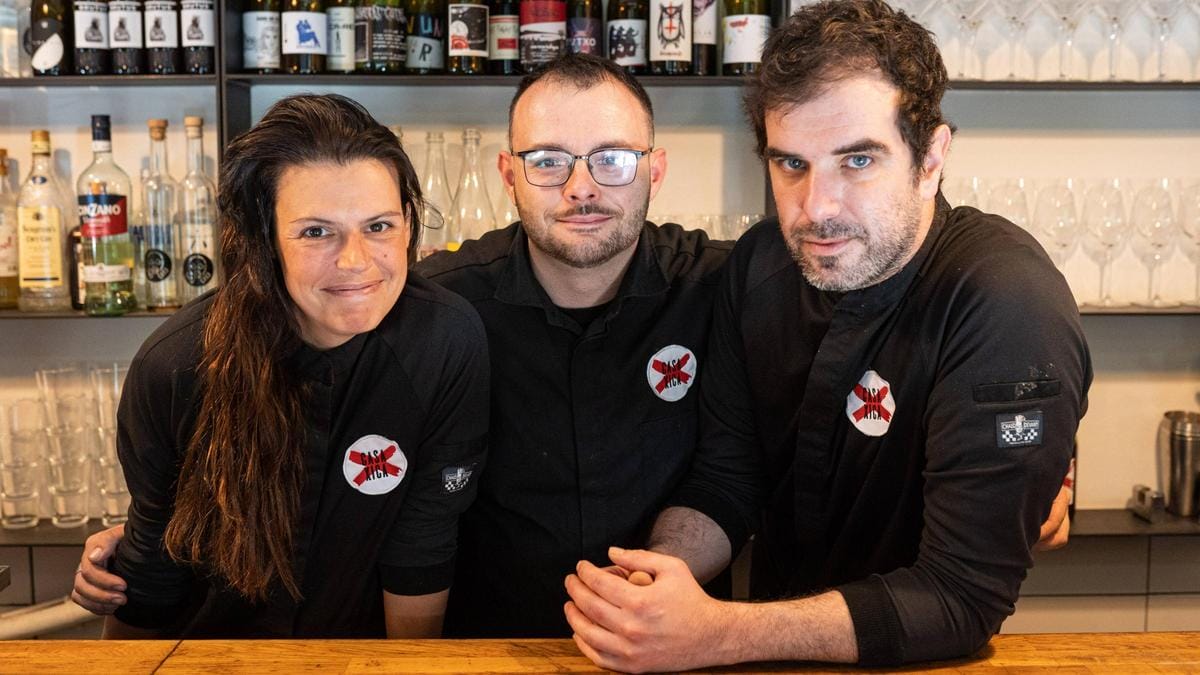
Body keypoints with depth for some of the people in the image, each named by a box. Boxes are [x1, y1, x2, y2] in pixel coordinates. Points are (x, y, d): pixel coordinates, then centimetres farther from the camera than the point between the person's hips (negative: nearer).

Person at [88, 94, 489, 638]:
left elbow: (420, 553, -10)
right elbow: (152, 561, -3)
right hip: (207, 649, 2)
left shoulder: (449, 343, -20)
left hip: (359, 650, -1)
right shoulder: (173, 366, -17)